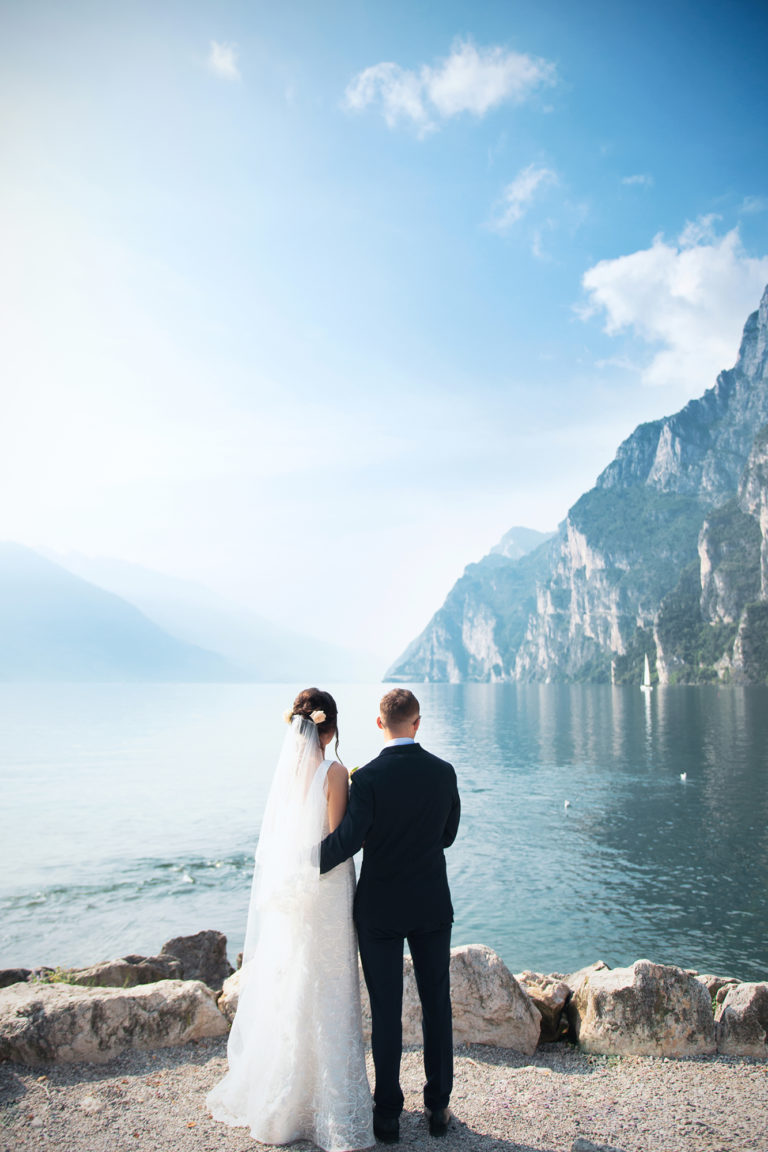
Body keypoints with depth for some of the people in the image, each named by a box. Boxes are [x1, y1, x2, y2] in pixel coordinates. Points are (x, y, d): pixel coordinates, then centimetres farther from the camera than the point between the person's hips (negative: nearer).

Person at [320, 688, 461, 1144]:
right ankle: (439, 1106, 27)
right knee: (437, 1004, 15)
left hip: (379, 909, -2)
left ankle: (388, 1114, 23)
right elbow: (448, 834, 4)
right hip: (432, 905, 3)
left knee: (386, 1011, 9)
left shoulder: (369, 777, -18)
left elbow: (347, 839, -23)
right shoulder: (443, 772, -6)